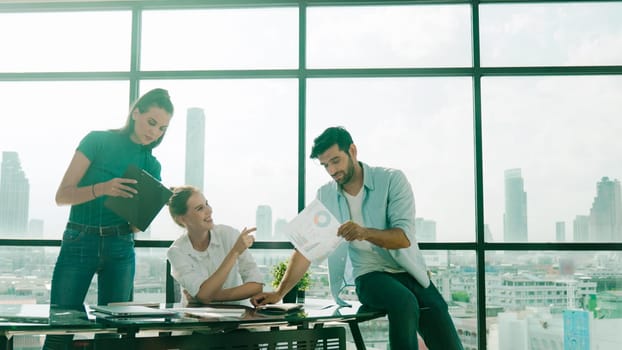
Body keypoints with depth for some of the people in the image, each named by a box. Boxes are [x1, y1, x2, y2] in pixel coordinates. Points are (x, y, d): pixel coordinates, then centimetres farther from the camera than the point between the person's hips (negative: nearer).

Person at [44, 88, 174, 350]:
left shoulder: (151, 165, 10)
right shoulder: (98, 141, -2)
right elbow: (62, 195, -8)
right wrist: (102, 188, -24)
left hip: (120, 249, 4)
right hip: (79, 242, -3)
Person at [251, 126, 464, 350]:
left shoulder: (391, 180, -6)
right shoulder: (325, 196, 2)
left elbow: (404, 237, -16)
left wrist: (365, 232, -34)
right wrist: (279, 293, -7)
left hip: (408, 272, 0)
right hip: (370, 276, 0)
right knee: (404, 303, -33)